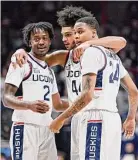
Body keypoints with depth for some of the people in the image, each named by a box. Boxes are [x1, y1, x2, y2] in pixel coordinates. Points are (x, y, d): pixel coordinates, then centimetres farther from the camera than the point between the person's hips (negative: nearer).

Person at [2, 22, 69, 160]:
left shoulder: (50, 70, 23)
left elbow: (57, 104, 31)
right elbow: (7, 99, -11)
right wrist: (29, 105, -29)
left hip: (47, 131, 8)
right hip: (25, 128, -8)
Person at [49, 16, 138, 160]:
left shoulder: (91, 52, -7)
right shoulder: (113, 57, 21)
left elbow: (87, 94, -17)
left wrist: (61, 119, -13)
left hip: (95, 119, -9)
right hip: (113, 119, 9)